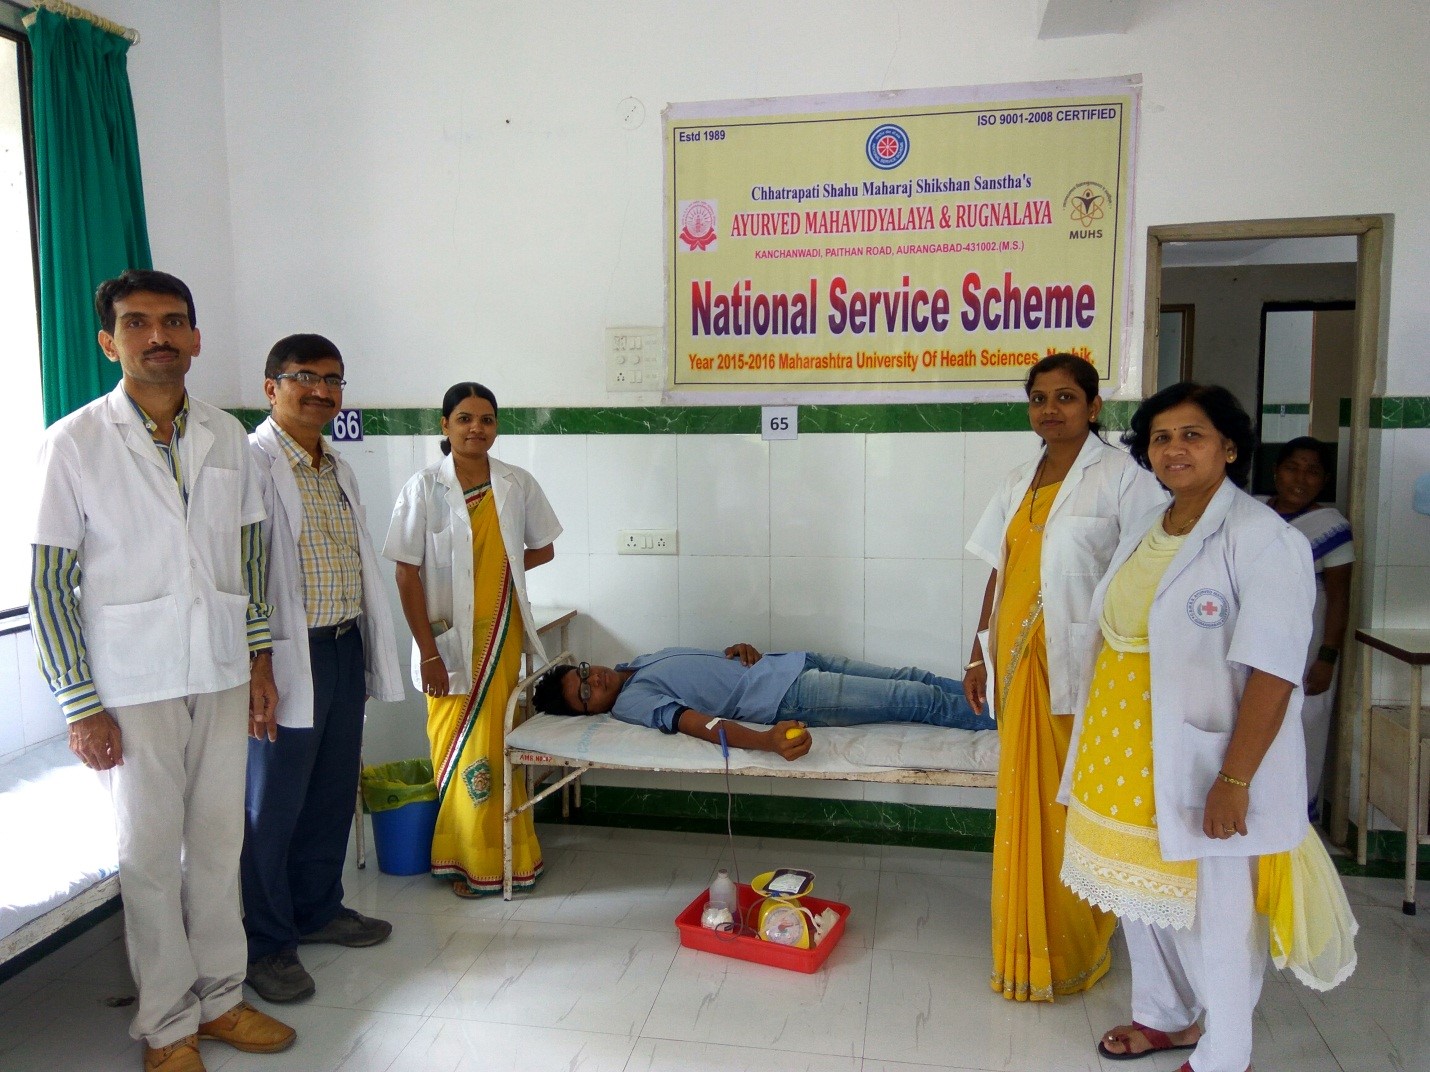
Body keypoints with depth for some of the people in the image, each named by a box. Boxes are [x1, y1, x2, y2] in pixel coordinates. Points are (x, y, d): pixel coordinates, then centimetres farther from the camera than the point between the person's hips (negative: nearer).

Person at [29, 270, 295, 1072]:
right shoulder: (75, 443, -7)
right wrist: (81, 706, -9)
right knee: (152, 855, 8)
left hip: (222, 676, 4)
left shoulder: (226, 437, 4)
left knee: (219, 843, 13)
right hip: (135, 686, -3)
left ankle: (221, 998, 30)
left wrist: (260, 662, 8)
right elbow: (50, 584, -7)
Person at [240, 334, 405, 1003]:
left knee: (333, 794, 18)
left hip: (344, 649, 8)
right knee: (272, 805, 4)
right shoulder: (253, 463, -12)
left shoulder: (338, 469, 14)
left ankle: (318, 909, 35)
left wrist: (367, 651, 18)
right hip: (288, 655, -8)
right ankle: (267, 944, 19)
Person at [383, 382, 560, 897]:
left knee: (497, 744, 6)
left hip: (502, 632, 2)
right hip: (451, 637, -2)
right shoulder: (425, 488, -8)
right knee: (461, 748, 5)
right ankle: (469, 859, 21)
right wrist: (428, 652, -12)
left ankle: (498, 854, 22)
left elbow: (542, 549, 14)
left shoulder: (518, 484, 2)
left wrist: (498, 567, -1)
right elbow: (408, 575, -9)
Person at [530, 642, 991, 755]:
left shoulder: (637, 662, 11)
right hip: (792, 699, -7)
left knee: (911, 678, 7)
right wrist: (768, 741, -41)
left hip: (785, 662, 7)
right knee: (917, 701, -6)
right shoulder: (631, 703, -12)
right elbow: (698, 724, -27)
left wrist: (738, 649, -2)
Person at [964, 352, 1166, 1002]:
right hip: (1019, 660, 6)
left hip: (1082, 665, -6)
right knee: (1022, 805, 12)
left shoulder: (1120, 475, -8)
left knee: (1074, 807, 3)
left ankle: (1075, 954, 21)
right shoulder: (1019, 481, 12)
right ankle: (1025, 951, 28)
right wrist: (980, 652, 12)